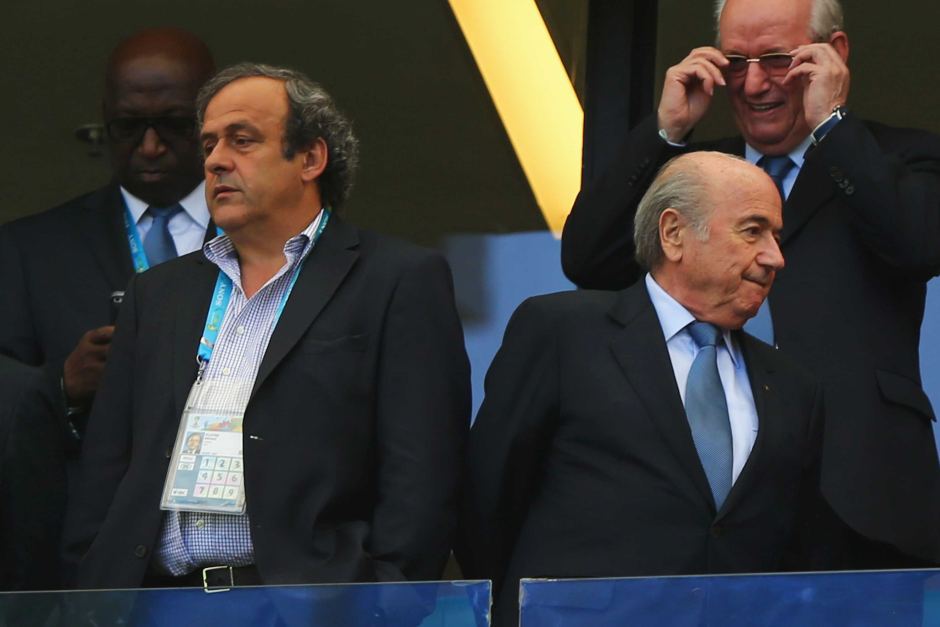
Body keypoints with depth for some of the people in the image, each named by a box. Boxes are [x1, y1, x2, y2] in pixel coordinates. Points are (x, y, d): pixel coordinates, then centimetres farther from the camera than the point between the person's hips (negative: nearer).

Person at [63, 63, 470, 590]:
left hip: (307, 603, -3)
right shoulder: (157, 294, 24)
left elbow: (419, 482, -1)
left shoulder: (401, 283, 8)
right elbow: (104, 476, 22)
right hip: (152, 605, 4)